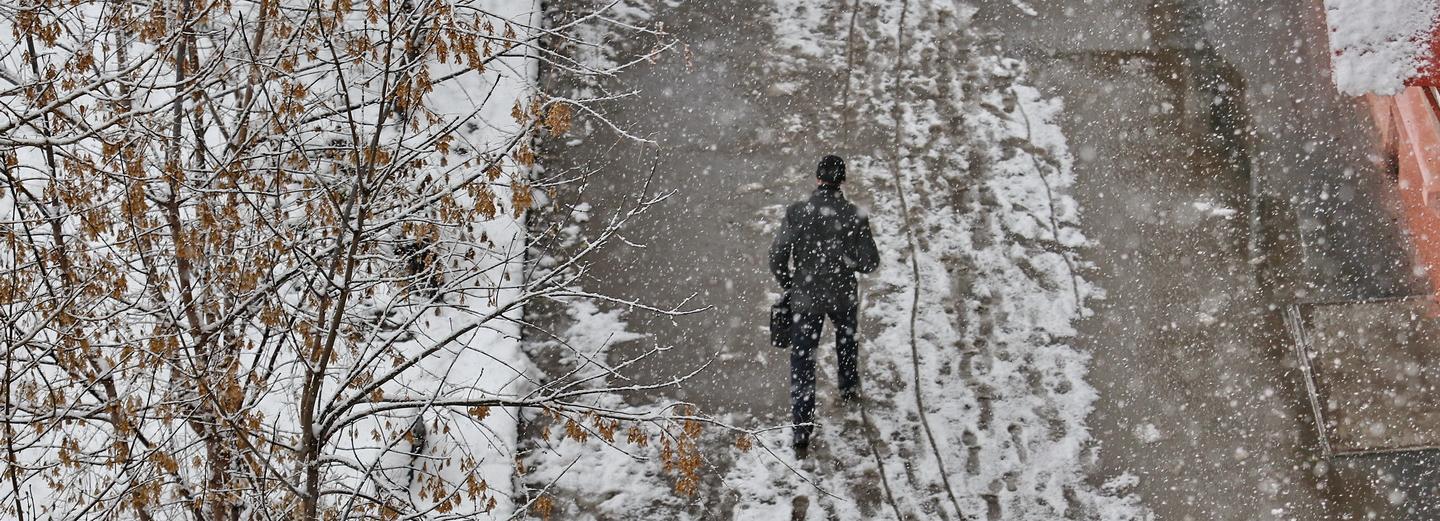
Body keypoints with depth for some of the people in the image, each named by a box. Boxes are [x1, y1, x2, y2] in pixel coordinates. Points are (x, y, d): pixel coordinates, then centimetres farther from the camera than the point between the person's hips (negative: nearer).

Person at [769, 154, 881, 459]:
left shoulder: (797, 213, -16)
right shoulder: (854, 216, -15)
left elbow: (777, 258, -12)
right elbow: (870, 262, -12)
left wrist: (788, 285, 6)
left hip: (805, 298, -1)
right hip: (843, 296, 1)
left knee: (802, 364, 6)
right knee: (846, 337, 34)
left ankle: (801, 437, 2)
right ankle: (849, 390, 53)